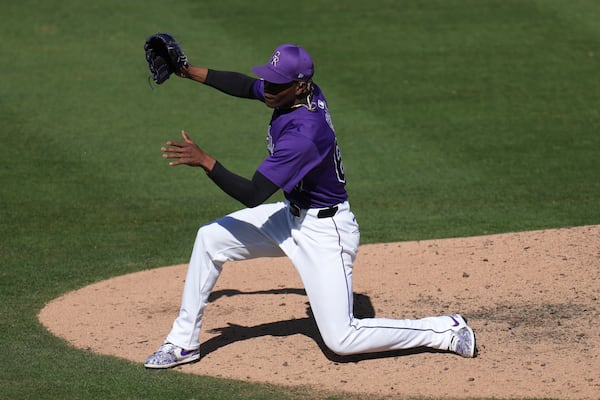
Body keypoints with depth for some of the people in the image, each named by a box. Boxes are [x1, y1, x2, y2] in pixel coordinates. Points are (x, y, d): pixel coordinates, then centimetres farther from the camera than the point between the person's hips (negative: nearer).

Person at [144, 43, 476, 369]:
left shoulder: (303, 135, -33)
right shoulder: (306, 92, -8)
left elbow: (252, 196, -32)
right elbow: (246, 86, 13)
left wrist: (205, 161, -33)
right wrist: (191, 72, 6)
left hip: (324, 232, -9)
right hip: (293, 214, 9)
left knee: (342, 340, -7)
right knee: (210, 238, 4)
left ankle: (447, 330, 7)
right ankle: (184, 343, 15)